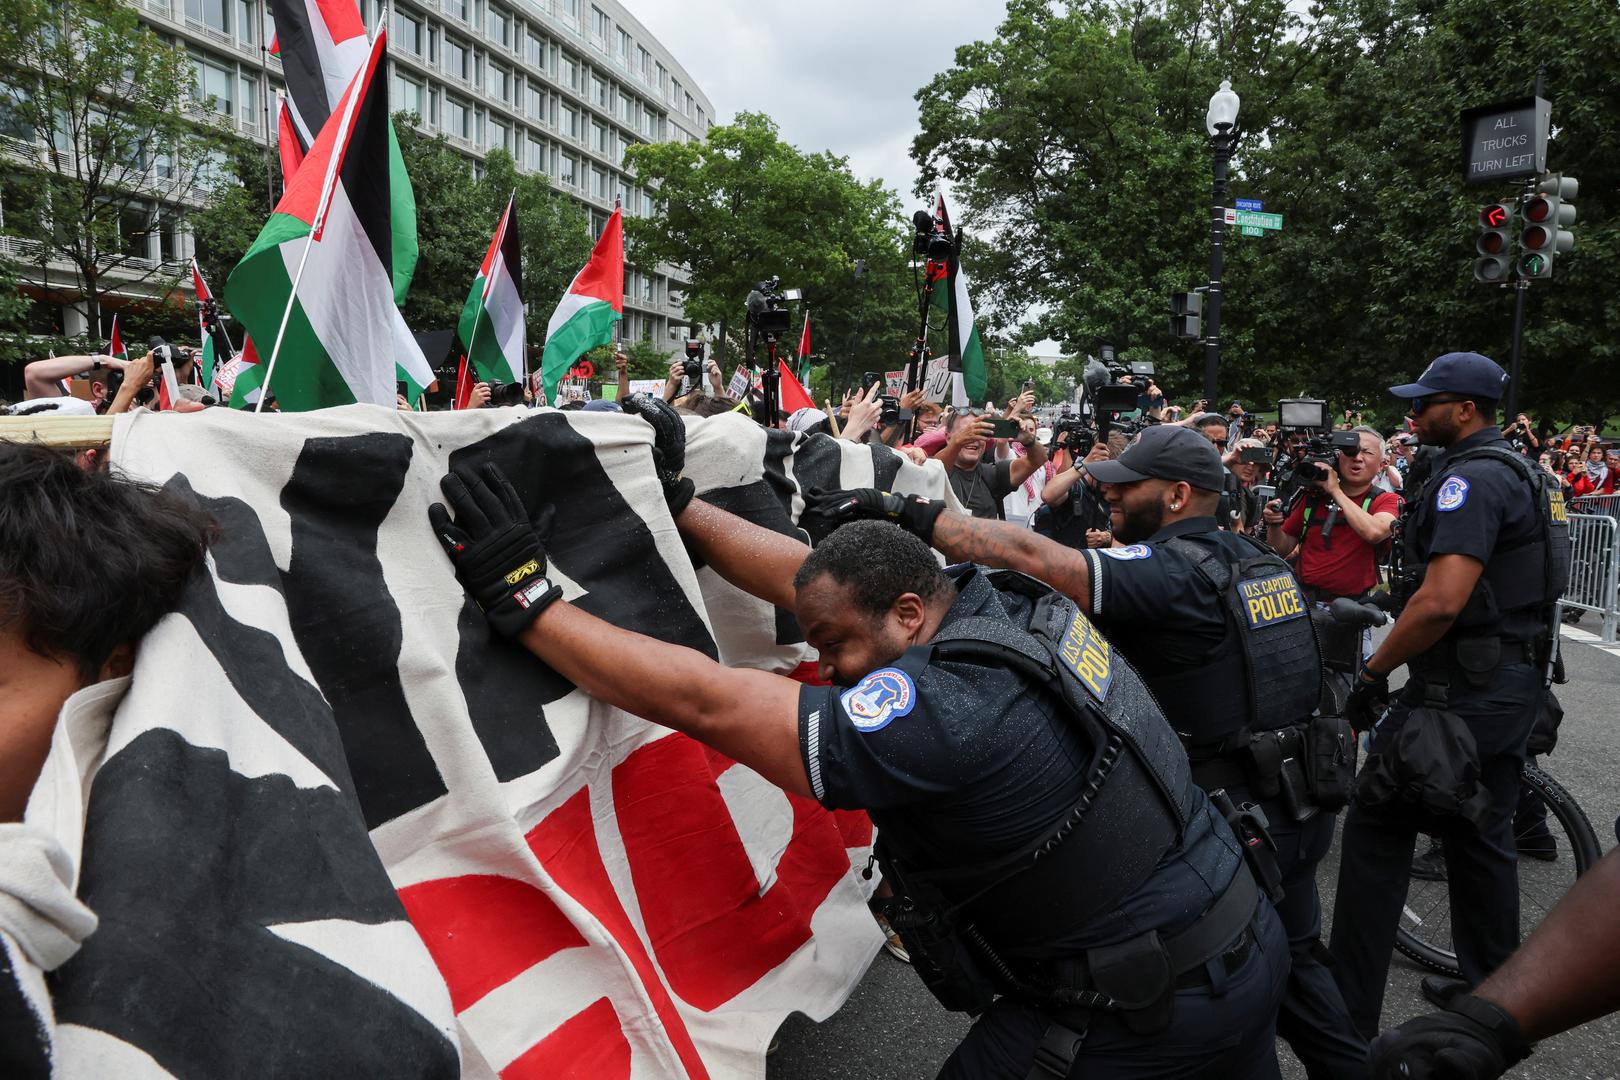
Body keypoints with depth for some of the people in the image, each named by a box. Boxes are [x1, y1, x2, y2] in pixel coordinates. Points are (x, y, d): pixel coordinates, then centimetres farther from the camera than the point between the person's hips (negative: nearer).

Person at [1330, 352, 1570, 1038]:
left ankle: (1348, 1017, 2)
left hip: (1461, 691, -10)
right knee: (1481, 835, 19)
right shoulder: (1519, 472, 16)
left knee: (1378, 826, -4)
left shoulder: (1470, 477, -17)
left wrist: (1373, 672, -18)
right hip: (1515, 684, 10)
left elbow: (1441, 600, -28)